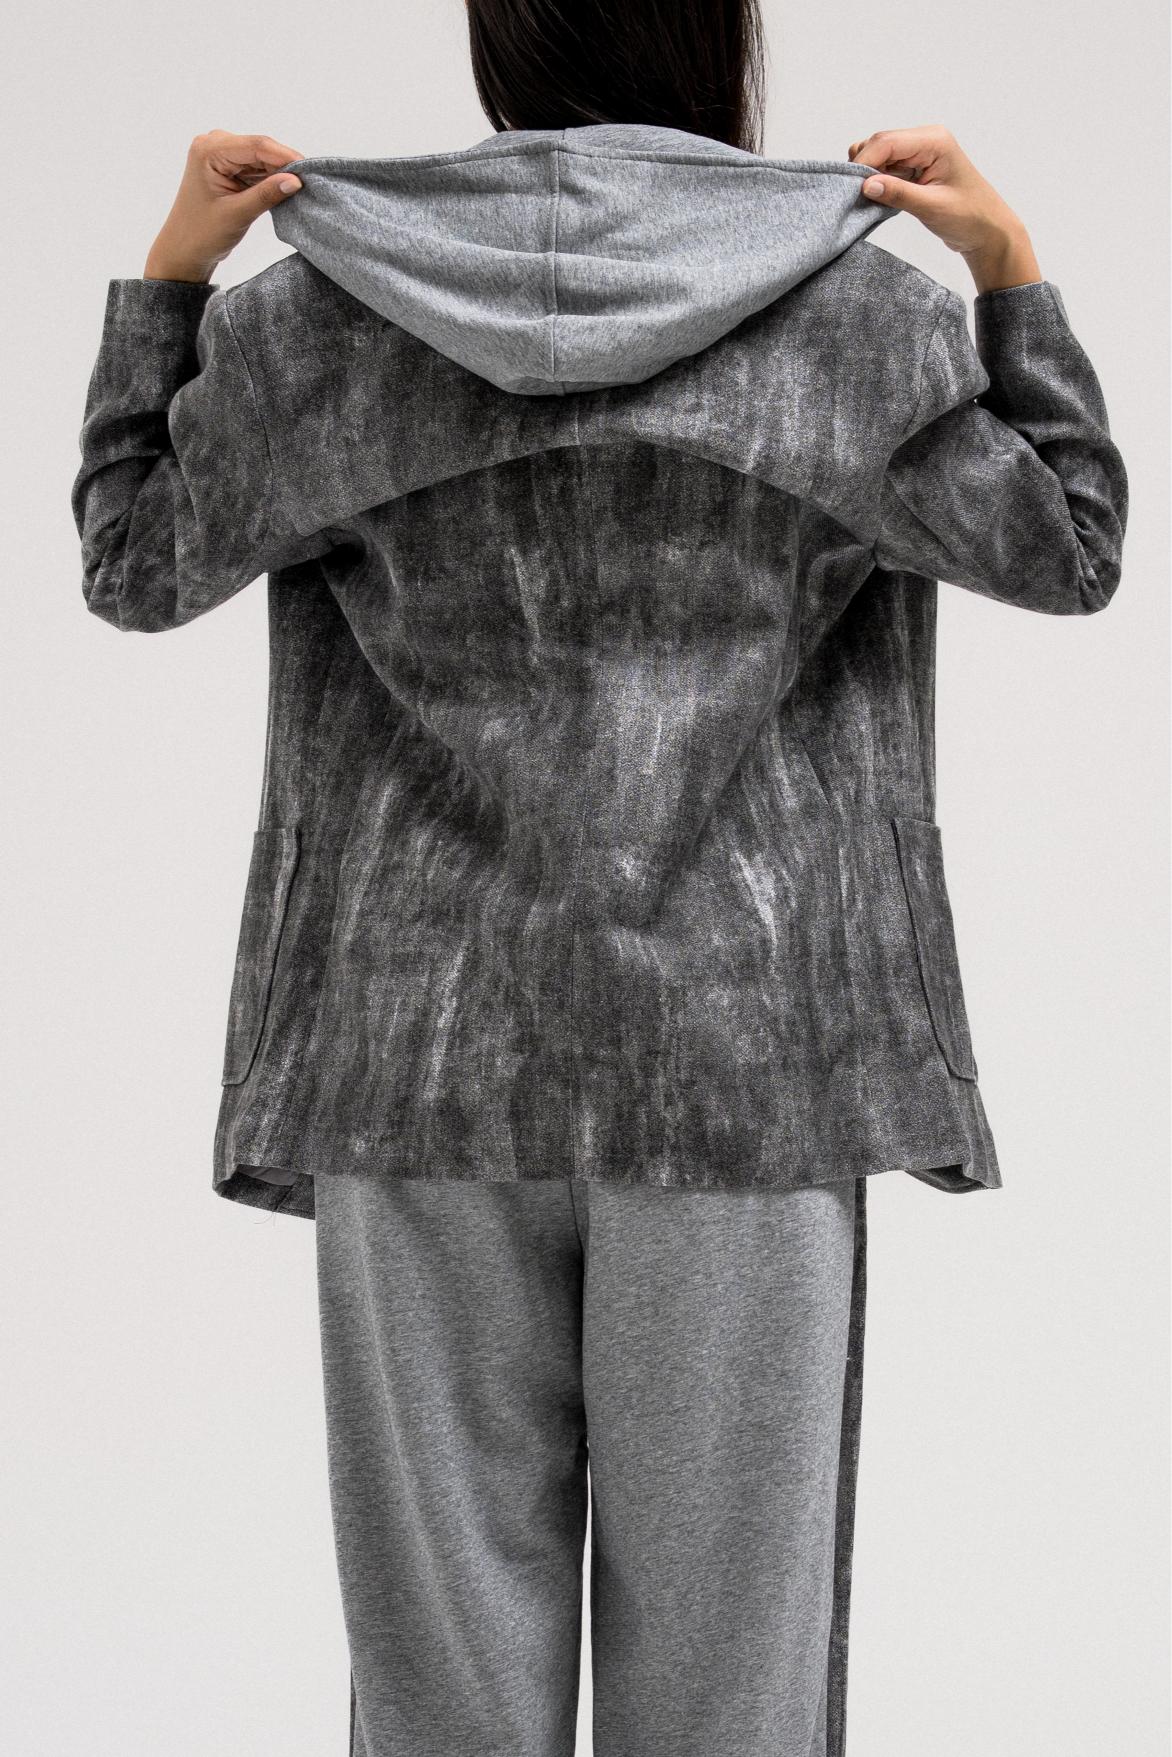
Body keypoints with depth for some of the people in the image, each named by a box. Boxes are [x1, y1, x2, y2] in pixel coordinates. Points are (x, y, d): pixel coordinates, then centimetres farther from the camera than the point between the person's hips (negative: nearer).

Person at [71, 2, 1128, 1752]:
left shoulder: (320, 311, 0)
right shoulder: (846, 312, -3)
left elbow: (133, 562, 11)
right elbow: (1069, 546, 7)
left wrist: (168, 277, 16)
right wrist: (1011, 275, 12)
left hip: (430, 1045, 1)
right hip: (741, 1050, -1)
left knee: (443, 1597, 10)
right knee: (725, 1606, 8)